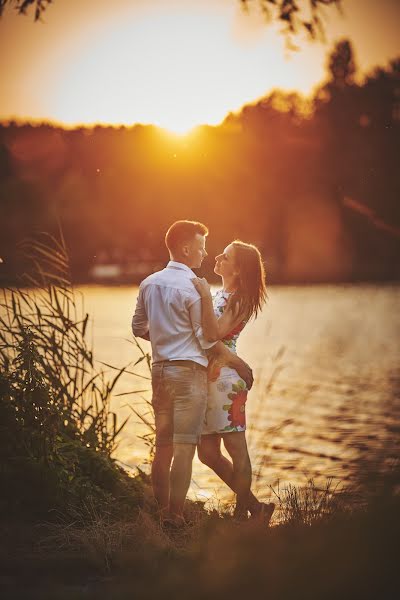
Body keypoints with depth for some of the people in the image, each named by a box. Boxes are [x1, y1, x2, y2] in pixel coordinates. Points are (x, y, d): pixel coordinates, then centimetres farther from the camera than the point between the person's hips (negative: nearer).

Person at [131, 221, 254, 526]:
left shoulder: (149, 283, 9)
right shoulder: (193, 287, -12)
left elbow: (139, 328, 18)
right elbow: (207, 339, -10)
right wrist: (238, 362, 0)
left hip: (160, 370, 7)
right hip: (189, 370, -7)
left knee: (163, 446, 12)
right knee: (184, 448, -4)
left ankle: (162, 513, 16)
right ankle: (176, 518, -5)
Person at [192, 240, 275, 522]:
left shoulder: (239, 300, -9)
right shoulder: (219, 295, 17)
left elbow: (214, 333, -24)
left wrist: (206, 297, -27)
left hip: (225, 375, -9)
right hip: (206, 376, 10)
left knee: (237, 450, -2)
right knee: (208, 453, 9)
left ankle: (242, 513, 6)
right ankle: (254, 506, 18)